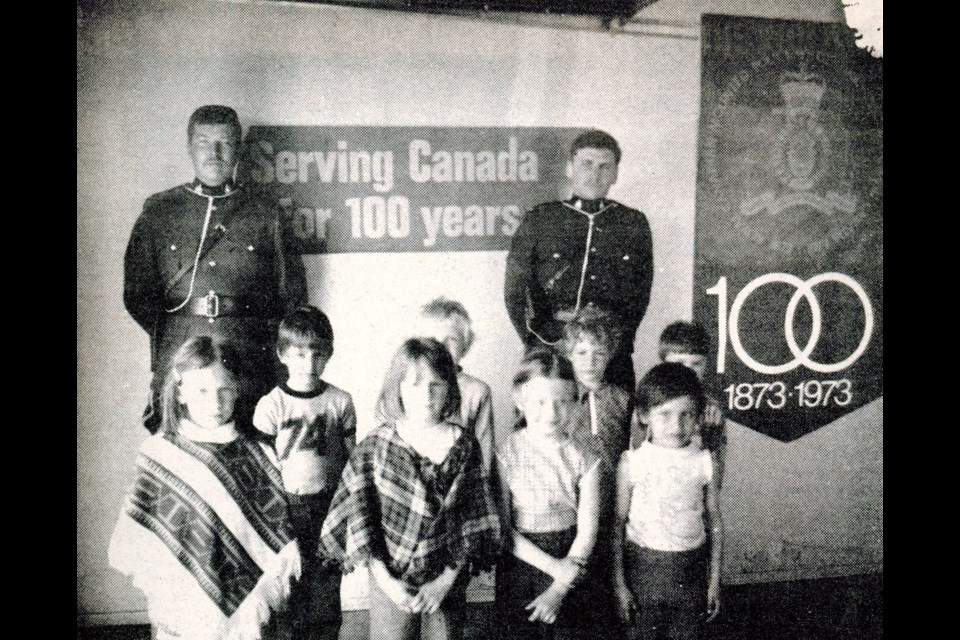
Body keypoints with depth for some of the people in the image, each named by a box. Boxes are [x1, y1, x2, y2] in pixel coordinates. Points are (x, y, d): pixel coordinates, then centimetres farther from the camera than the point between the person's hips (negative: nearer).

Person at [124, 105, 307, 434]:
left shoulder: (263, 216, 11)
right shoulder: (158, 211, 14)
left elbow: (292, 293, 12)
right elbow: (137, 292, 12)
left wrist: (263, 334, 2)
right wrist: (165, 332, 2)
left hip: (248, 361, 0)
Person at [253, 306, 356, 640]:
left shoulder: (340, 401, -1)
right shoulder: (271, 405, -6)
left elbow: (351, 458, 6)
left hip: (329, 503, 1)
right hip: (287, 507, -1)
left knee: (327, 585, 10)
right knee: (290, 590, 6)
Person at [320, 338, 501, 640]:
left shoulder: (464, 445, -8)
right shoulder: (374, 446, -11)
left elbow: (473, 520, -4)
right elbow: (359, 516, -8)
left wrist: (446, 580, -8)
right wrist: (385, 579, -12)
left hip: (447, 583, 1)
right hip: (391, 582, -1)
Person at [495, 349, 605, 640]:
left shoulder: (586, 450, -8)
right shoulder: (508, 452, -12)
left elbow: (588, 525, -7)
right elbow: (501, 526, -10)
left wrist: (560, 587, -12)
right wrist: (552, 565, -16)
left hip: (574, 559, 1)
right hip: (522, 559, -1)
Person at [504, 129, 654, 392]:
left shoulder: (634, 223, 12)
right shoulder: (538, 221, 7)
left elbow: (641, 292, 11)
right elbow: (514, 290, 5)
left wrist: (621, 338, -2)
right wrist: (537, 341, -4)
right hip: (550, 348, -1)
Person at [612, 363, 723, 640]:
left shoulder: (705, 462, -5)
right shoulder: (631, 463, -10)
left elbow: (714, 522, 4)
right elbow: (618, 523, -4)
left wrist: (714, 580, 8)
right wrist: (619, 583, -3)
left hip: (691, 572, 1)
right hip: (644, 569, -1)